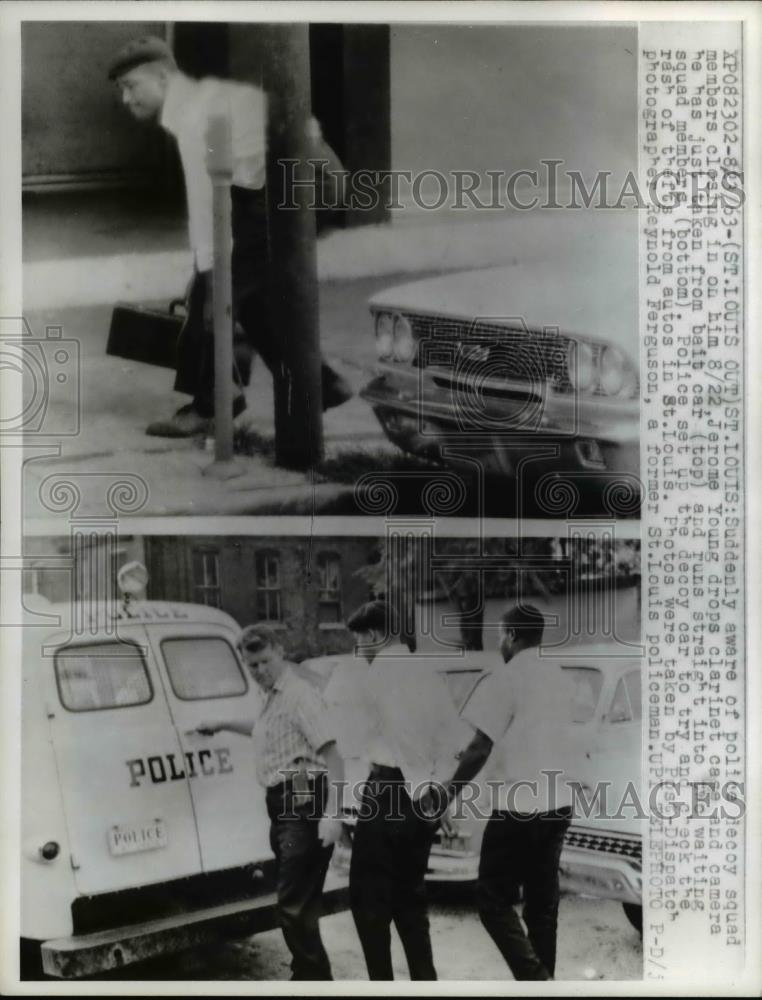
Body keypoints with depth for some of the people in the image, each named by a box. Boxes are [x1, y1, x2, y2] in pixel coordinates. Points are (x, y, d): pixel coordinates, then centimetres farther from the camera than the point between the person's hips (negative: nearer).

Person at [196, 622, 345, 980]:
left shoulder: (299, 693, -13)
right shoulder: (272, 697, 16)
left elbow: (332, 753, -20)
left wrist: (333, 813, -27)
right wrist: (222, 725, 45)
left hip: (304, 806, -10)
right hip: (282, 807, 10)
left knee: (293, 905, -10)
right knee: (298, 904, 17)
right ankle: (311, 977, 28)